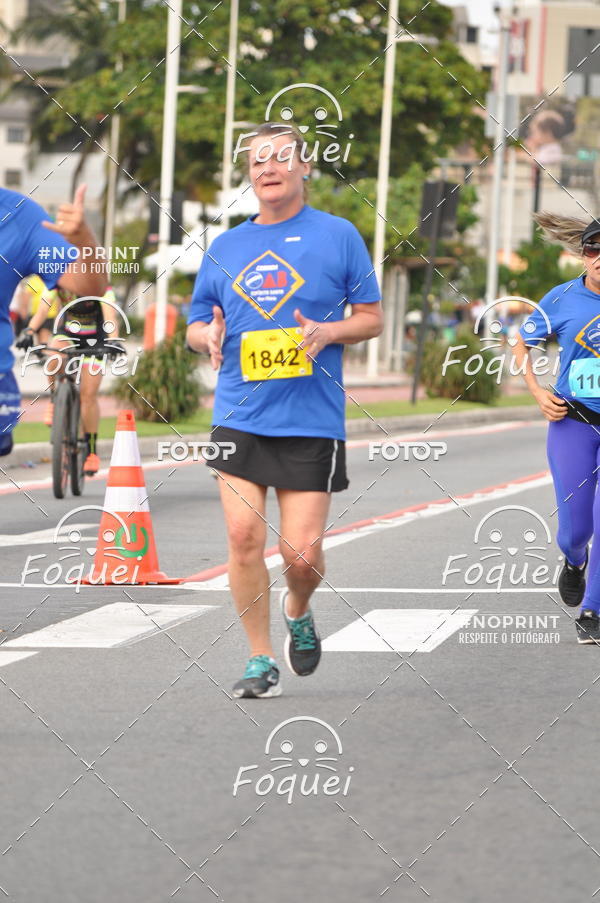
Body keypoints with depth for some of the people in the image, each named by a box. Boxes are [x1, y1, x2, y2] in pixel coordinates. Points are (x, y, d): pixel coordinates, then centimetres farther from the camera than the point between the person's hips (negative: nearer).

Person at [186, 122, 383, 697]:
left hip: (313, 420, -2)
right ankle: (260, 660, 5)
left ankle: (298, 612, 29)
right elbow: (196, 323, 18)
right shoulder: (225, 247, 12)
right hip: (239, 416, 3)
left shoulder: (338, 236, 3)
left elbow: (371, 318, 6)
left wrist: (327, 331, -14)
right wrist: (208, 335, -6)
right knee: (244, 536, -8)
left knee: (302, 552, -5)